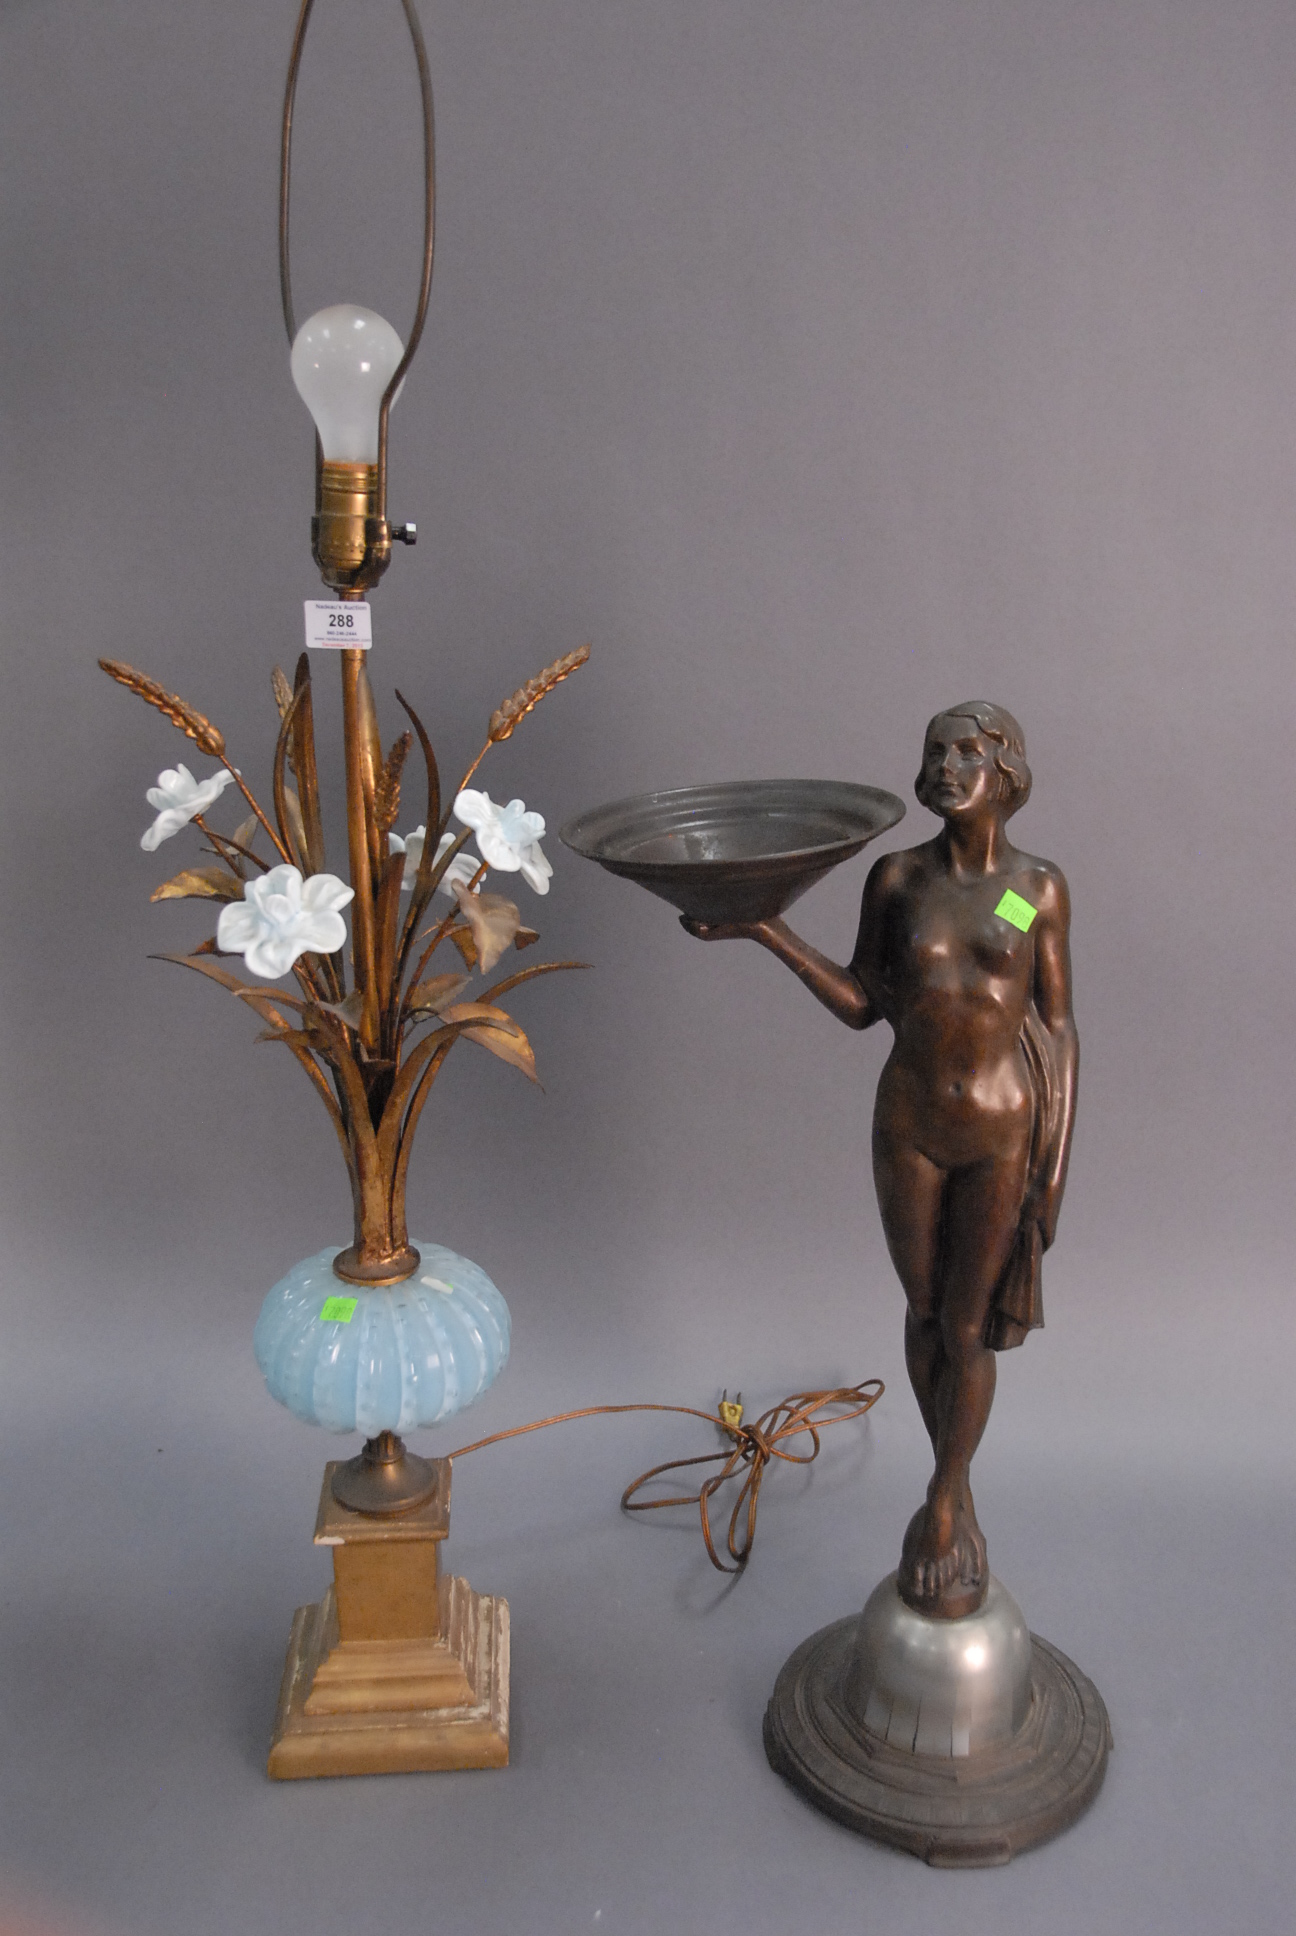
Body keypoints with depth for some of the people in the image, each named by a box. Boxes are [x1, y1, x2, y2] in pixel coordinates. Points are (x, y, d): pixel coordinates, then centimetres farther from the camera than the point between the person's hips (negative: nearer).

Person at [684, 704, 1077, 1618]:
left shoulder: (1040, 888, -8)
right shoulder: (897, 877, -5)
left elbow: (1059, 1030, -3)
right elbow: (862, 1004, 0)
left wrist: (1056, 1171, -6)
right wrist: (764, 928, -10)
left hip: (1003, 1130, -2)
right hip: (909, 1125, 2)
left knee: (967, 1329, 7)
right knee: (925, 1313, 16)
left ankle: (941, 1500, 31)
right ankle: (957, 1491, 39)